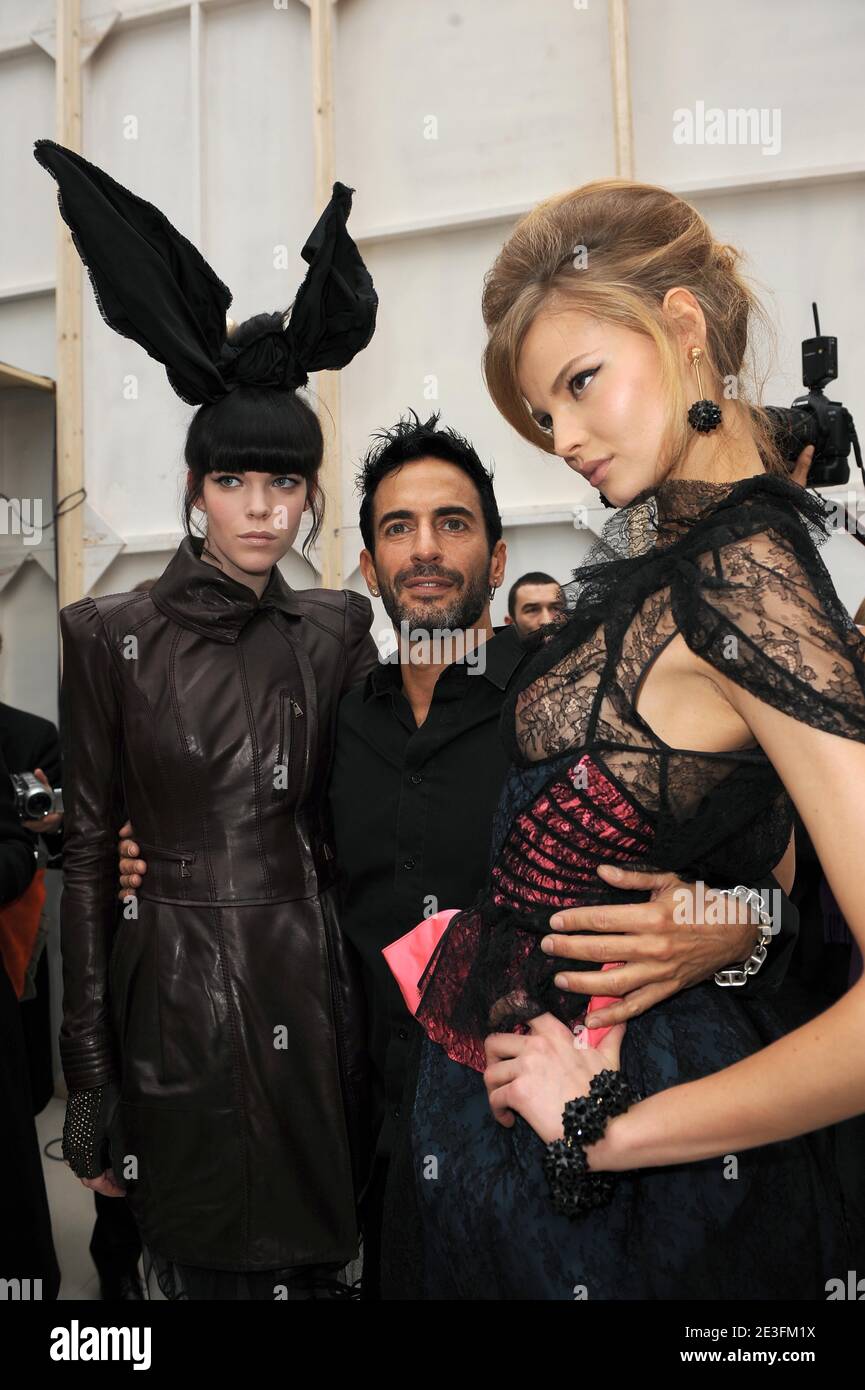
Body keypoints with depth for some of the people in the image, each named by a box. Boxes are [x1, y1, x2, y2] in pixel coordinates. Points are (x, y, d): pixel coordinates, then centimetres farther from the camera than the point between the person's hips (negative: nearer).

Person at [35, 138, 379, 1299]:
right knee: (201, 1265, 11)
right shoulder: (113, 635, -4)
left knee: (316, 1259, 14)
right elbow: (89, 848, -3)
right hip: (176, 1001, -2)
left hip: (312, 994, 3)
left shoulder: (337, 631, 4)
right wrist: (88, 1074, -4)